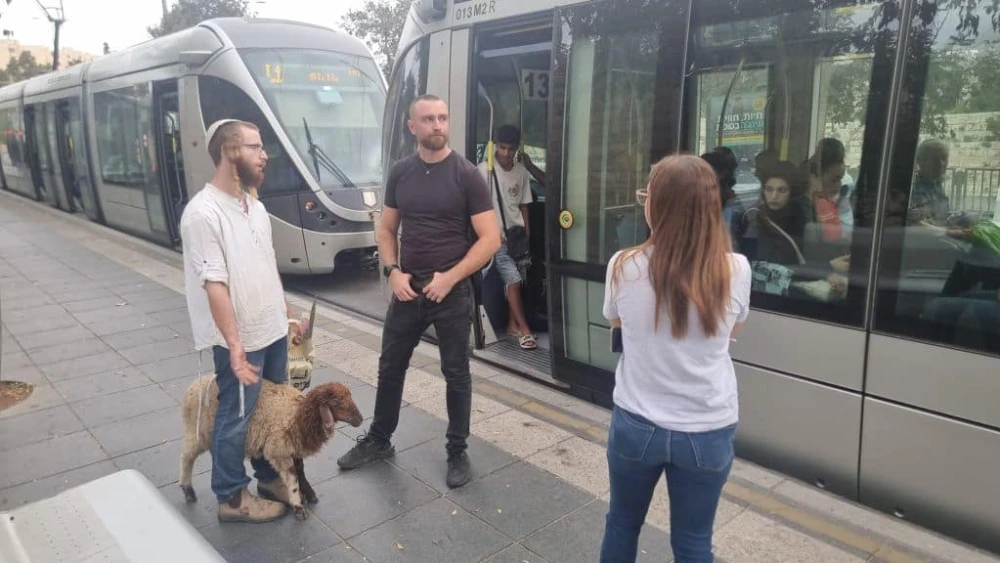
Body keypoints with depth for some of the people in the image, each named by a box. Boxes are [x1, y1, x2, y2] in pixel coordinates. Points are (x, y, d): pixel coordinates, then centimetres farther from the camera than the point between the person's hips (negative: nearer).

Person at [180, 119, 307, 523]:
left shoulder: (254, 206, 8)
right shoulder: (203, 213, -19)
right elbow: (214, 285, -23)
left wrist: (288, 315, 19)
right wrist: (234, 344, -26)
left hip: (273, 331, 8)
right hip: (241, 340, -8)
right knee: (236, 417, 8)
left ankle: (269, 477, 38)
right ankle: (232, 497, 26)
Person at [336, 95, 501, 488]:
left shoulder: (466, 175, -8)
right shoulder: (400, 172, 4)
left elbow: (490, 239, -11)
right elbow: (386, 229, 11)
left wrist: (449, 278, -16)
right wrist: (392, 271, -5)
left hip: (452, 291, -3)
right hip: (407, 288, 4)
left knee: (456, 373, 8)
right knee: (390, 367, 14)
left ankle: (458, 451, 25)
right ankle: (378, 440, 34)